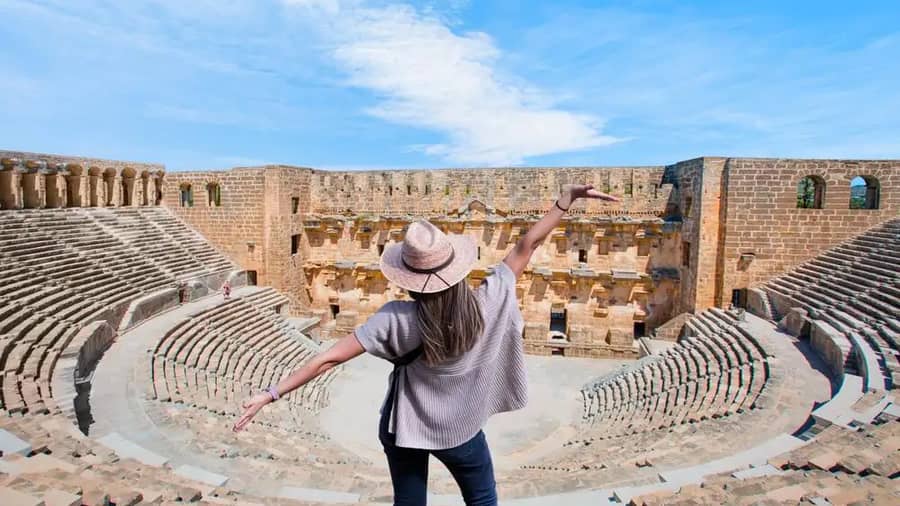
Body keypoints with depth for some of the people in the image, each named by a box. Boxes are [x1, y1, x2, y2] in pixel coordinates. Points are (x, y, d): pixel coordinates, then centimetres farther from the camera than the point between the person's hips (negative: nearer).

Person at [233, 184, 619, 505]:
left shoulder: (397, 319, -27)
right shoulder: (488, 304, -24)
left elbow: (328, 359, -26)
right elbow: (527, 245, -19)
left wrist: (271, 394, -18)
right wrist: (567, 197, -12)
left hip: (405, 429, 0)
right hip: (461, 429, 1)